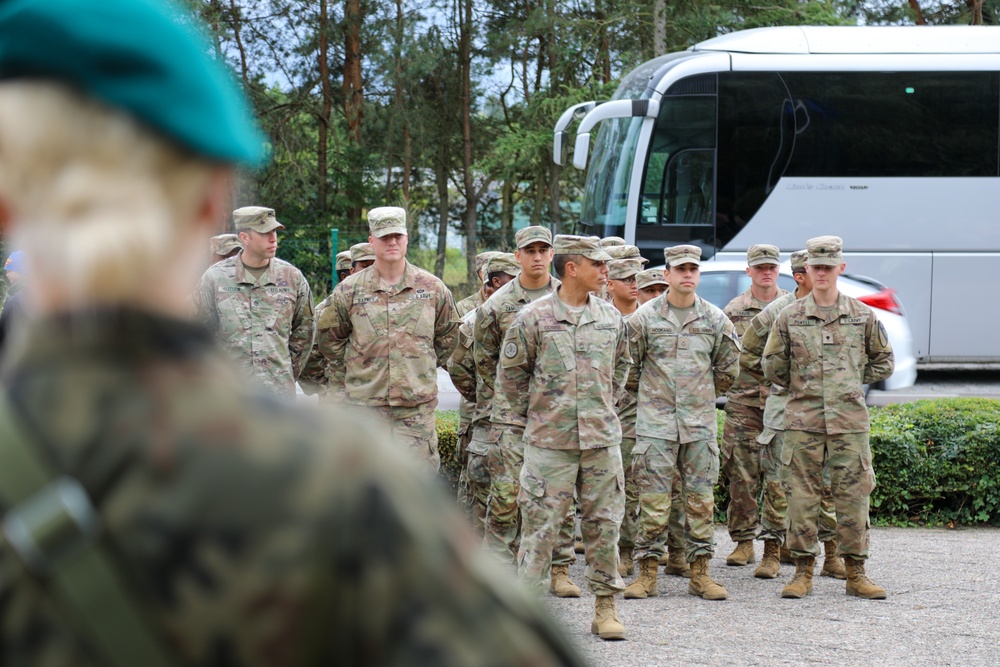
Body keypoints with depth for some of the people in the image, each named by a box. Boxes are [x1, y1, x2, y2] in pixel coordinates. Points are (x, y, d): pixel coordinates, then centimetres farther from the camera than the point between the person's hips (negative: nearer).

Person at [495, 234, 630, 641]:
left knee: (604, 524, 6)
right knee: (541, 524, -2)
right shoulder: (534, 317, -5)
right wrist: (527, 417, 3)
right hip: (550, 442, -4)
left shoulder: (610, 317, 8)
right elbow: (511, 372, 3)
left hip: (602, 439, 4)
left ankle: (605, 607, 14)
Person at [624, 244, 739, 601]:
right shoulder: (645, 317, -1)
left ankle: (700, 574, 11)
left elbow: (728, 367, 17)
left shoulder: (715, 319, 5)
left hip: (700, 423, 2)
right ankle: (647, 572, 4)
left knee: (701, 499, 4)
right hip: (655, 422, -2)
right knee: (653, 501, -3)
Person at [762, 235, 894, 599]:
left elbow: (883, 361, 17)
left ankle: (855, 572, 9)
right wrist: (801, 387, 10)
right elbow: (772, 366, 12)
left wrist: (853, 382, 10)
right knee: (801, 495, 0)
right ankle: (803, 571, 8)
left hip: (850, 419, 0)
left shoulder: (863, 316, 7)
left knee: (853, 495, 1)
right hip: (802, 420, 0)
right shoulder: (788, 317, 5)